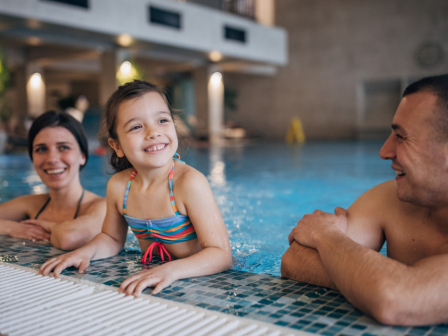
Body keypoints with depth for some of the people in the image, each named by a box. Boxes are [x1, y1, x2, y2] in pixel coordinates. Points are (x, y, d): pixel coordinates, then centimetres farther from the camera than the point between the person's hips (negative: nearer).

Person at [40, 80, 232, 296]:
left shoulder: (189, 182, -22)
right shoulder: (118, 186, -5)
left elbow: (221, 254, -24)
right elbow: (112, 238, 13)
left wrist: (172, 270, -39)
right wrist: (88, 251, -7)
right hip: (150, 284, 4)